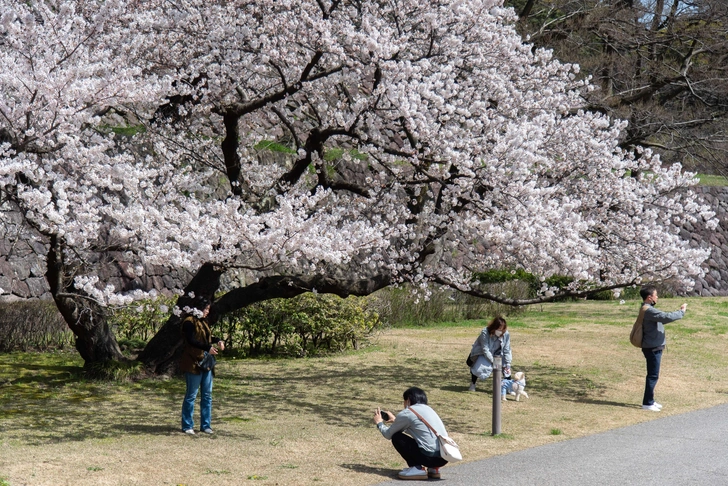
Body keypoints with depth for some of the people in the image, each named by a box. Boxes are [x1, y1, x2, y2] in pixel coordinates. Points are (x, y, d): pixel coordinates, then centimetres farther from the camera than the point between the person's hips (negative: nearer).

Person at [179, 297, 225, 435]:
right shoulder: (189, 322, -11)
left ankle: (205, 425, 16)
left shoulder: (203, 322, 16)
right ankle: (187, 426, 7)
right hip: (193, 363, -8)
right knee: (191, 395, -1)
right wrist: (207, 348, -24)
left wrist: (218, 340, 7)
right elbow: (191, 341, -19)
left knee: (207, 395, 9)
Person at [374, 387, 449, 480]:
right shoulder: (428, 409, 21)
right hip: (445, 458, 8)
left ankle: (416, 468, 0)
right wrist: (395, 421, 47)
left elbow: (388, 434, 11)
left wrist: (379, 423, 30)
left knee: (396, 437, 7)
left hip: (430, 457, -7)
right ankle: (433, 468, 16)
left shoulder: (406, 413, -1)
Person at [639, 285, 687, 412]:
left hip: (654, 347, 10)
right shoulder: (648, 310, -20)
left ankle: (650, 400, 25)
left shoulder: (648, 309, 14)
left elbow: (663, 319, 22)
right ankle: (647, 403, 0)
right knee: (653, 375, -5)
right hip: (652, 348, -10)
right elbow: (667, 317, -27)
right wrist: (681, 312, -13)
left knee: (653, 375, 17)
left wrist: (678, 311, 12)